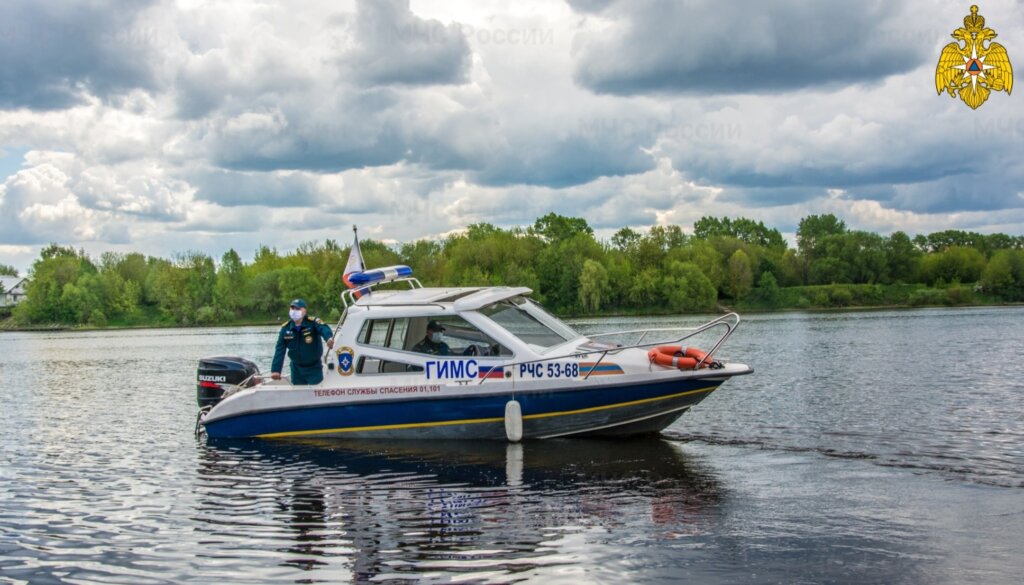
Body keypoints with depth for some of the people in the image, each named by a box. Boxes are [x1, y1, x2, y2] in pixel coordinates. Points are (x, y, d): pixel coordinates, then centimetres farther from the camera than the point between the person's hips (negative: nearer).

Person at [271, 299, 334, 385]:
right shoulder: (285, 328, -3)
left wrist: (329, 338, -62)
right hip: (296, 369, 4)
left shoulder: (313, 322, -16)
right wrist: (275, 370, -12)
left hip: (314, 368, -4)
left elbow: (324, 329, -37)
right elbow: (279, 351, -4)